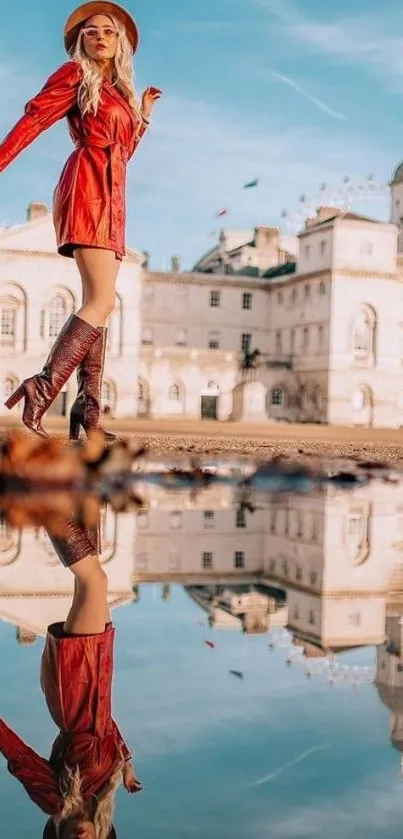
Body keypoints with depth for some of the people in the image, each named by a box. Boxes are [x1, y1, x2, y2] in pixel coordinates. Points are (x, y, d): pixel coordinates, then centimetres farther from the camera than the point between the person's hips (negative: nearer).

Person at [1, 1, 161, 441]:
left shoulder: (118, 92, 26)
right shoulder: (75, 74, 6)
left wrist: (144, 114, 24)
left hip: (110, 195, 8)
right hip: (88, 188, -8)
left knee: (96, 304, 0)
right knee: (102, 302, -21)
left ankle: (86, 411, -3)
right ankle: (42, 389, -26)